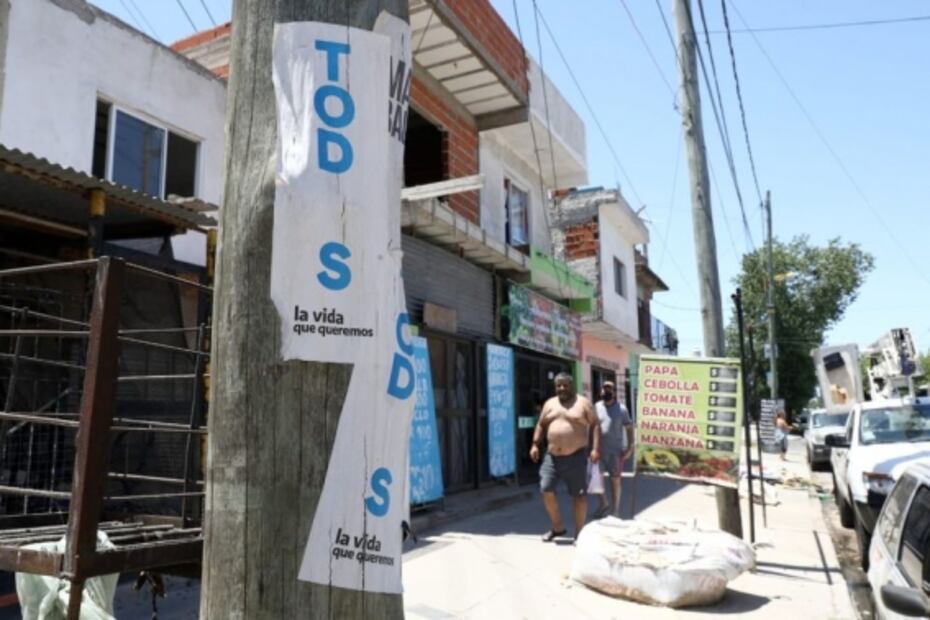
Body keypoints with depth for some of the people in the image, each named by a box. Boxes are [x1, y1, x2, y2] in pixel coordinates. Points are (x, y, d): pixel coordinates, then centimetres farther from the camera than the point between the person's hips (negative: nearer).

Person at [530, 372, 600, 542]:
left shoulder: (583, 403, -1)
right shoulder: (549, 404, 11)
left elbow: (595, 425, -3)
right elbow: (541, 425, 17)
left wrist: (595, 449, -13)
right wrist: (535, 444, 4)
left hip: (576, 456, -3)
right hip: (552, 457, 4)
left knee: (579, 494, 4)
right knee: (546, 490, -2)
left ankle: (579, 532, 18)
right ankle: (558, 527, 17)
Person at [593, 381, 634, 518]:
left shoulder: (621, 409, -5)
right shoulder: (596, 407, 1)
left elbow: (629, 428, -3)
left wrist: (630, 447, -10)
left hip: (616, 450, -2)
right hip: (599, 449, 3)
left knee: (615, 480, 6)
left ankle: (615, 511, 18)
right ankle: (604, 504, 30)